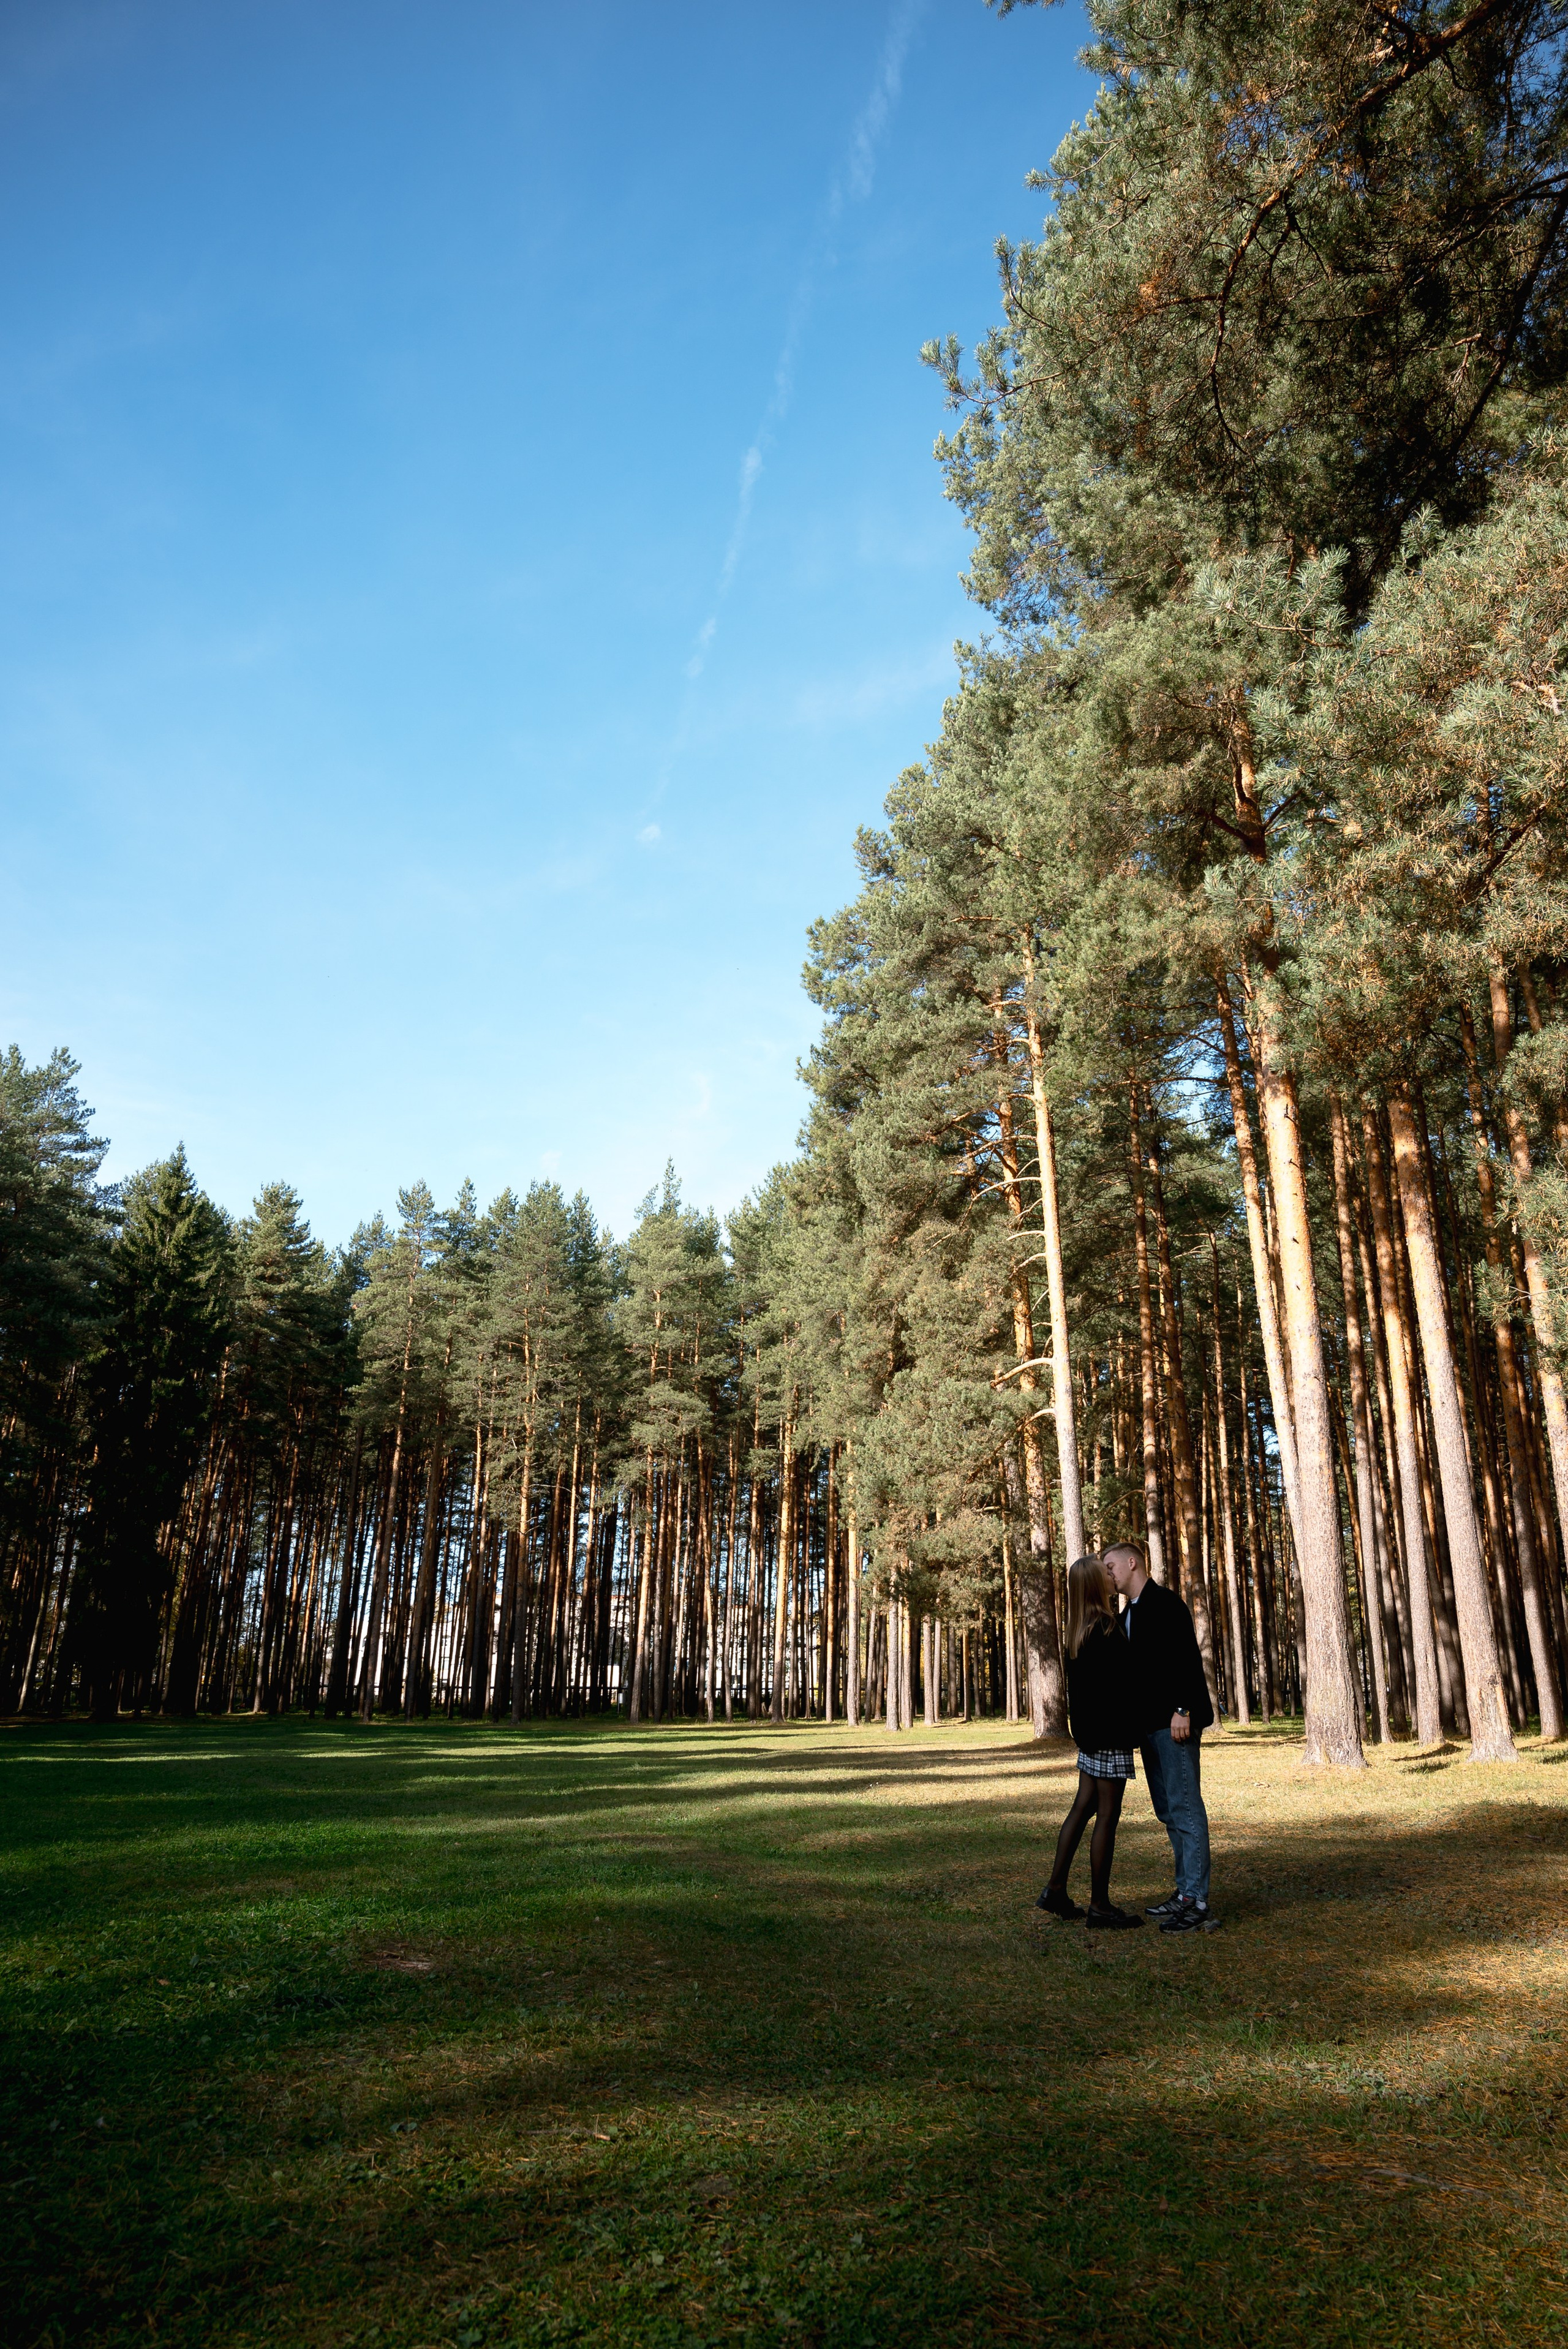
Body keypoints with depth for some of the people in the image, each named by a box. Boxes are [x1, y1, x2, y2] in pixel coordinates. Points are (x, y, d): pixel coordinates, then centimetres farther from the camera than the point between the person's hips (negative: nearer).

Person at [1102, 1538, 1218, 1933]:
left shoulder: (1164, 1602, -9)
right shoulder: (1129, 1614, 19)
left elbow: (1186, 1658, -17)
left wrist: (1182, 1710, -23)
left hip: (1175, 1722, -10)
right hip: (1150, 1724, 10)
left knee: (1185, 1808, -8)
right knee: (1168, 1811, 13)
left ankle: (1198, 1904, -7)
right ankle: (1184, 1892, 20)